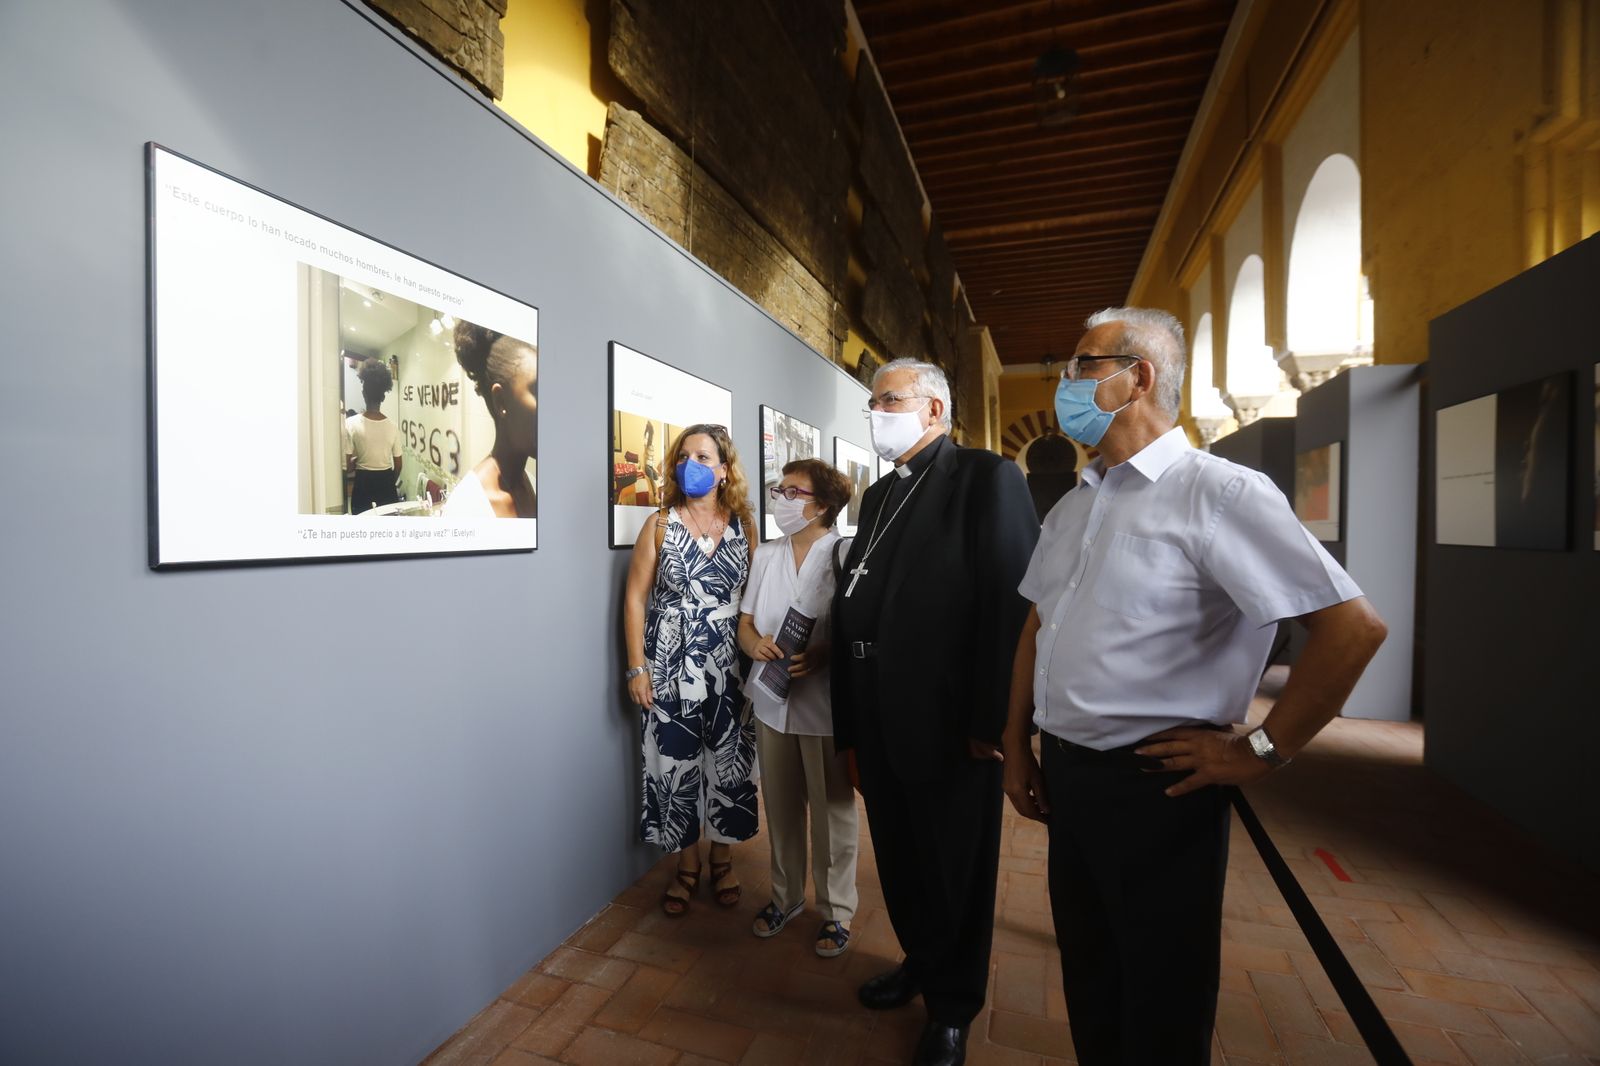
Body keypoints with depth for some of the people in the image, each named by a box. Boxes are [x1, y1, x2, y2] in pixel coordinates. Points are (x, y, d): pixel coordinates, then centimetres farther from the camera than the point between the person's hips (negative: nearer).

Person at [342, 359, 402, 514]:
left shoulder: (351, 424, -10)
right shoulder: (391, 425, -5)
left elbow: (348, 466, -10)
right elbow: (398, 465, 0)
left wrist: (359, 460, 12)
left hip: (363, 484, -1)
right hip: (386, 483, 1)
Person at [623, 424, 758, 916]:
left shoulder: (743, 526, 2)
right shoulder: (660, 524, -2)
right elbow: (635, 598, -2)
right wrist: (637, 667, -6)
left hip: (729, 669, 1)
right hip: (670, 668, -1)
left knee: (727, 764, 10)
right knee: (676, 765, 8)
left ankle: (723, 859, 33)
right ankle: (687, 865, 30)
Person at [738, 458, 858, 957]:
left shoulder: (846, 555, -10)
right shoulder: (765, 555, 8)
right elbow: (745, 622, 11)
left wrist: (819, 656, -26)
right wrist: (756, 644, -10)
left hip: (824, 701, -5)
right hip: (771, 698, 5)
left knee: (832, 809, 11)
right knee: (780, 806, 18)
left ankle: (837, 910, 31)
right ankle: (786, 895, 39)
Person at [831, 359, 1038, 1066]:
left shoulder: (987, 478, -10)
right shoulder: (879, 495, 12)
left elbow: (1016, 600, -17)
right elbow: (855, 602, 10)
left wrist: (992, 721, -18)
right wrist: (850, 718, 9)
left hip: (951, 726, -6)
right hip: (879, 723, 7)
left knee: (955, 871, 15)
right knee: (899, 861, 22)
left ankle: (952, 1006, 40)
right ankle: (921, 962, 49)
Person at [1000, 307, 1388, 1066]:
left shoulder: (1217, 492, -16)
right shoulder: (1071, 508, 7)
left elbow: (1353, 627, -18)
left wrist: (1262, 753, -14)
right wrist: (1017, 745, 12)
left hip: (1153, 787, -6)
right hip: (1065, 777, 7)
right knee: (1089, 992, 25)